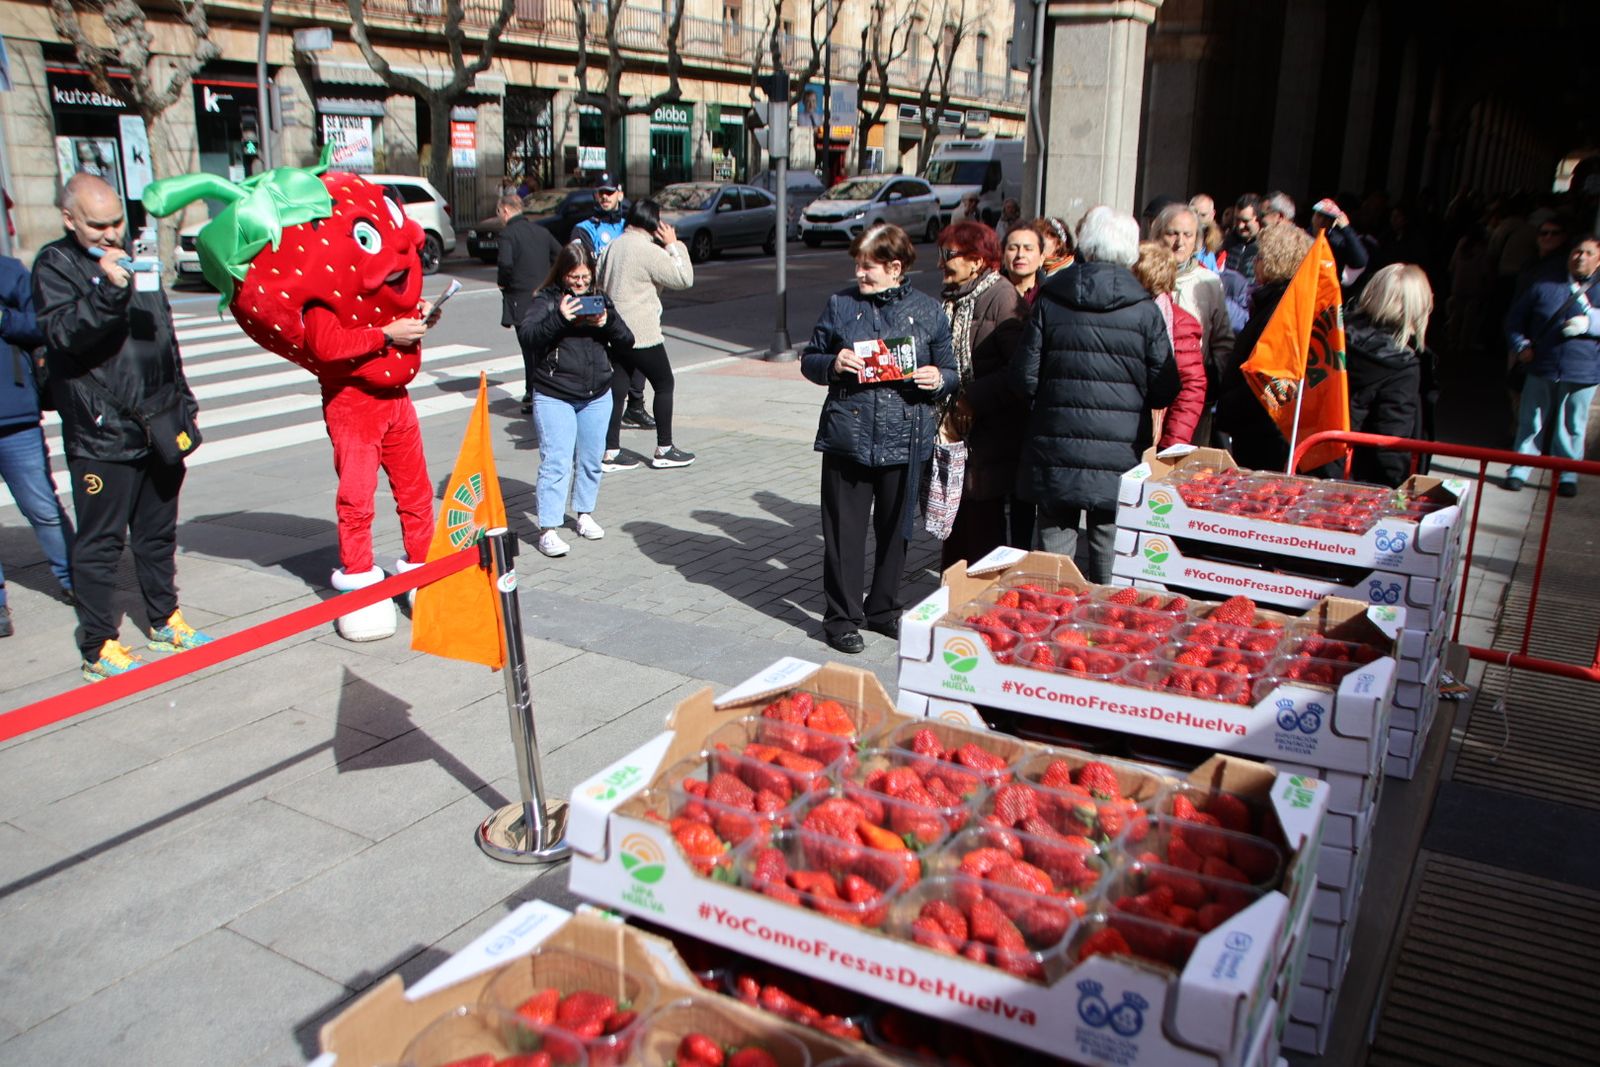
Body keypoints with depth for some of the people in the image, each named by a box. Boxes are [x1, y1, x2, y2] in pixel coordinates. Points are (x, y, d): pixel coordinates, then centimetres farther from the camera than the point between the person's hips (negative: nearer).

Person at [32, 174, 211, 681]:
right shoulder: (56, 265, -6)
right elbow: (62, 333, -23)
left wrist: (181, 402, 21)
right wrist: (108, 291, -38)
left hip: (159, 430, 7)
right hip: (101, 436, -7)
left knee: (158, 534, 17)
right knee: (100, 543, 0)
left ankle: (164, 620, 30)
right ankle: (99, 647, 8)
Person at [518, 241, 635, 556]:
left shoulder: (601, 300, 9)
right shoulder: (547, 300, -2)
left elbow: (626, 342, 6)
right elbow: (526, 335, -15)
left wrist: (608, 323, -13)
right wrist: (559, 317, -26)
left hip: (598, 396, 4)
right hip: (554, 397, -4)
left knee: (591, 459, 13)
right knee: (556, 462, -8)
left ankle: (584, 514, 31)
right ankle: (548, 529, -5)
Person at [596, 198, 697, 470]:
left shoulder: (617, 244, 9)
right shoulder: (649, 250, -15)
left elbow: (601, 282, 17)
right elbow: (684, 278, -14)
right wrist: (673, 245, -7)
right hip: (640, 331, -8)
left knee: (617, 388, 9)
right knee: (664, 384, 6)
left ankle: (611, 452, 10)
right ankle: (664, 450, 11)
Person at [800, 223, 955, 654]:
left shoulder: (928, 311, 4)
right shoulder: (841, 305, 3)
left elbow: (949, 370, 10)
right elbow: (809, 360, 9)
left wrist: (938, 379, -13)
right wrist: (832, 364, -13)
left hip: (905, 440, 1)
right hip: (848, 436, -1)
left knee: (895, 530, 13)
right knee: (844, 531, 3)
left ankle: (884, 609, 30)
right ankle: (841, 618, 16)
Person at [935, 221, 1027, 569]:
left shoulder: (1002, 298, -14)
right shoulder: (950, 299, 13)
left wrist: (974, 399, -18)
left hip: (987, 436, -8)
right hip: (954, 431, 8)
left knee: (983, 521, 0)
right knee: (953, 522, 15)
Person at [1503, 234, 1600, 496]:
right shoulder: (1545, 283, 5)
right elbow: (1515, 316, 12)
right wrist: (1521, 345, 1)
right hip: (1541, 367, 1)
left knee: (1571, 426, 7)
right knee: (1531, 422, 8)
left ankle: (1567, 476, 19)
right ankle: (1518, 471, 18)